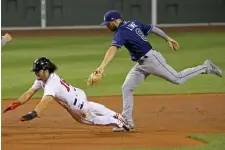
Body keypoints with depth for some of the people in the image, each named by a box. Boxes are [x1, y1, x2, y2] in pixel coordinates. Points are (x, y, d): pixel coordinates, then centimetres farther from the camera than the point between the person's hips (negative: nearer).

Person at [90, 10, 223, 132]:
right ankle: (127, 121, 5)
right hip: (141, 65, 10)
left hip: (151, 59, -10)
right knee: (127, 88, 4)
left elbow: (112, 50, -35)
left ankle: (205, 68, 14)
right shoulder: (134, 23, 8)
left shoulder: (120, 33, -19)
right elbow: (153, 29, 12)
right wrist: (168, 39, 21)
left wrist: (102, 66, -46)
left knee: (177, 79, -1)